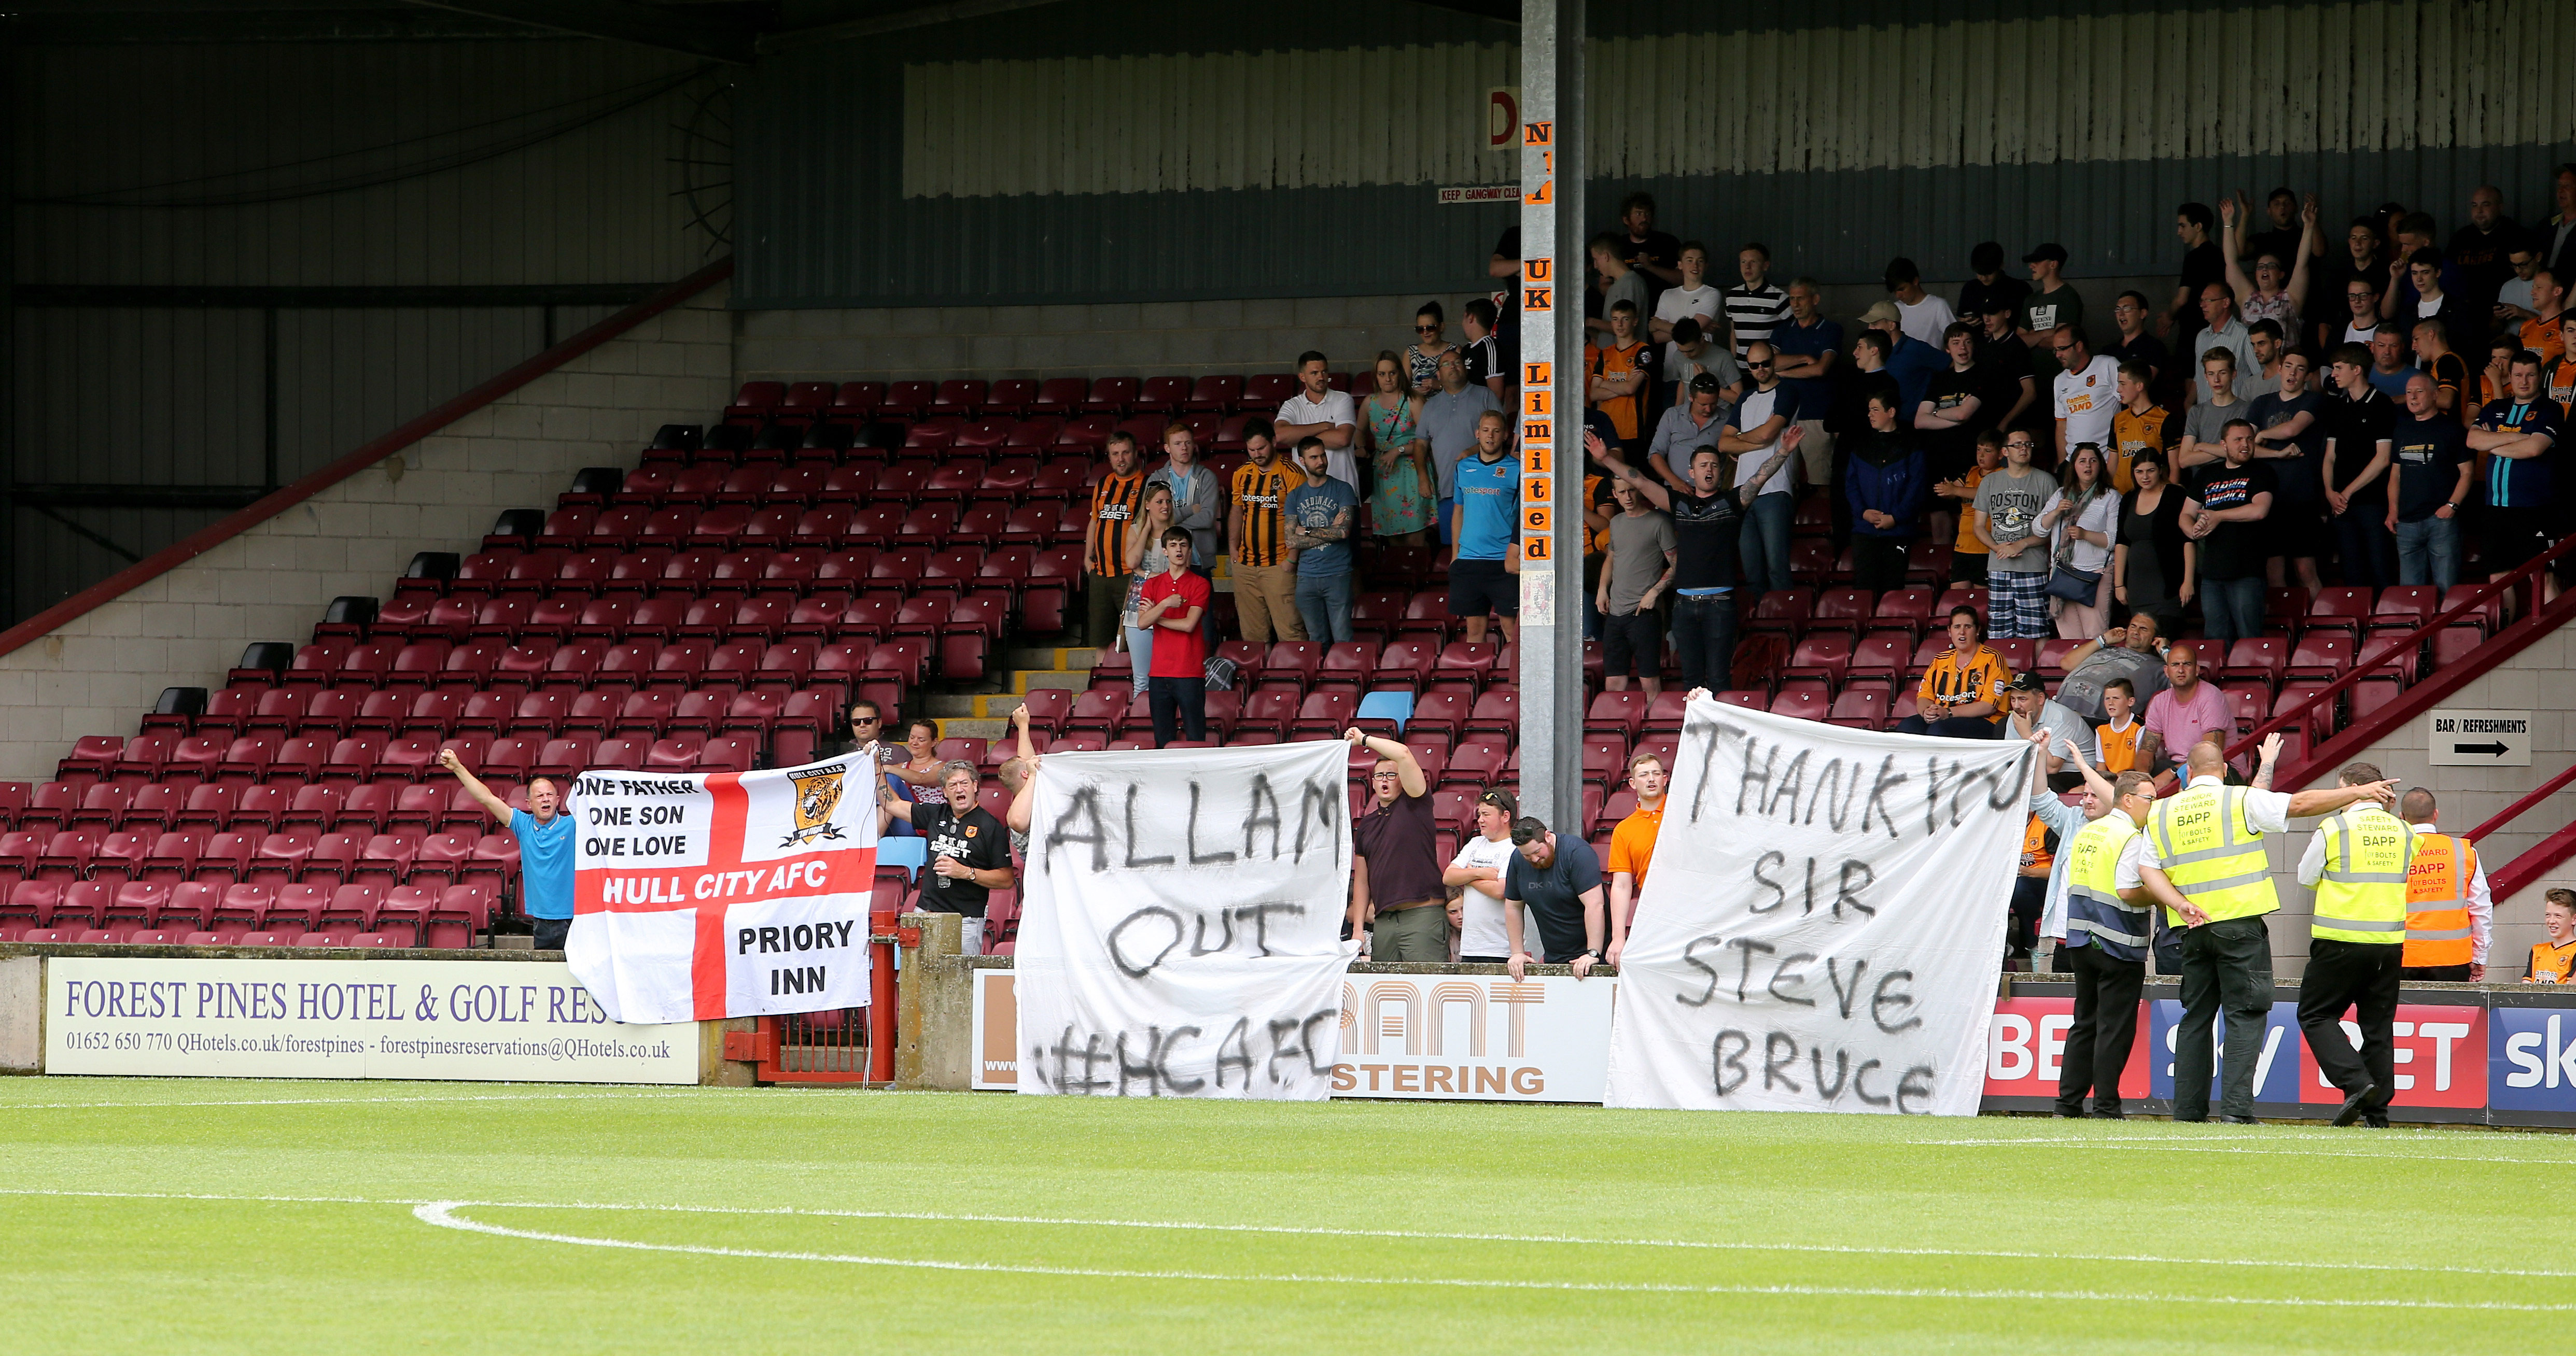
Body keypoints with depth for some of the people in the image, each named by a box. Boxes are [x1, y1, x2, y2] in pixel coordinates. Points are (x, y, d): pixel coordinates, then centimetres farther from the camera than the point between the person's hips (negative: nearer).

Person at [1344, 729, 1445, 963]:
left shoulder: (1414, 805, 5)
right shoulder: (1366, 825, 21)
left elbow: (1403, 754, -9)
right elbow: (1361, 881, 21)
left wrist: (1363, 740, 3)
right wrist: (1358, 928, 12)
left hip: (1422, 916, -6)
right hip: (1383, 921, 6)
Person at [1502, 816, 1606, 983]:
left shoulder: (1577, 852, -15)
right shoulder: (1518, 859, 4)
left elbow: (1594, 905, -22)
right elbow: (1513, 907, 12)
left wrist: (1593, 955, -27)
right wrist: (1517, 953, 4)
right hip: (1553, 959, 6)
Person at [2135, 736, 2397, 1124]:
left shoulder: (2160, 813, 11)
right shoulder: (2241, 800, -2)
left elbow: (2147, 869, 2)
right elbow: (2300, 805, -5)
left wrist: (2181, 905, -6)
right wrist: (2358, 792, 1)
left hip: (2193, 930, 4)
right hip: (2240, 923, -4)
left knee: (2196, 1018, 12)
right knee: (2245, 1017, -3)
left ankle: (2187, 1110, 10)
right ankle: (2236, 1107, -14)